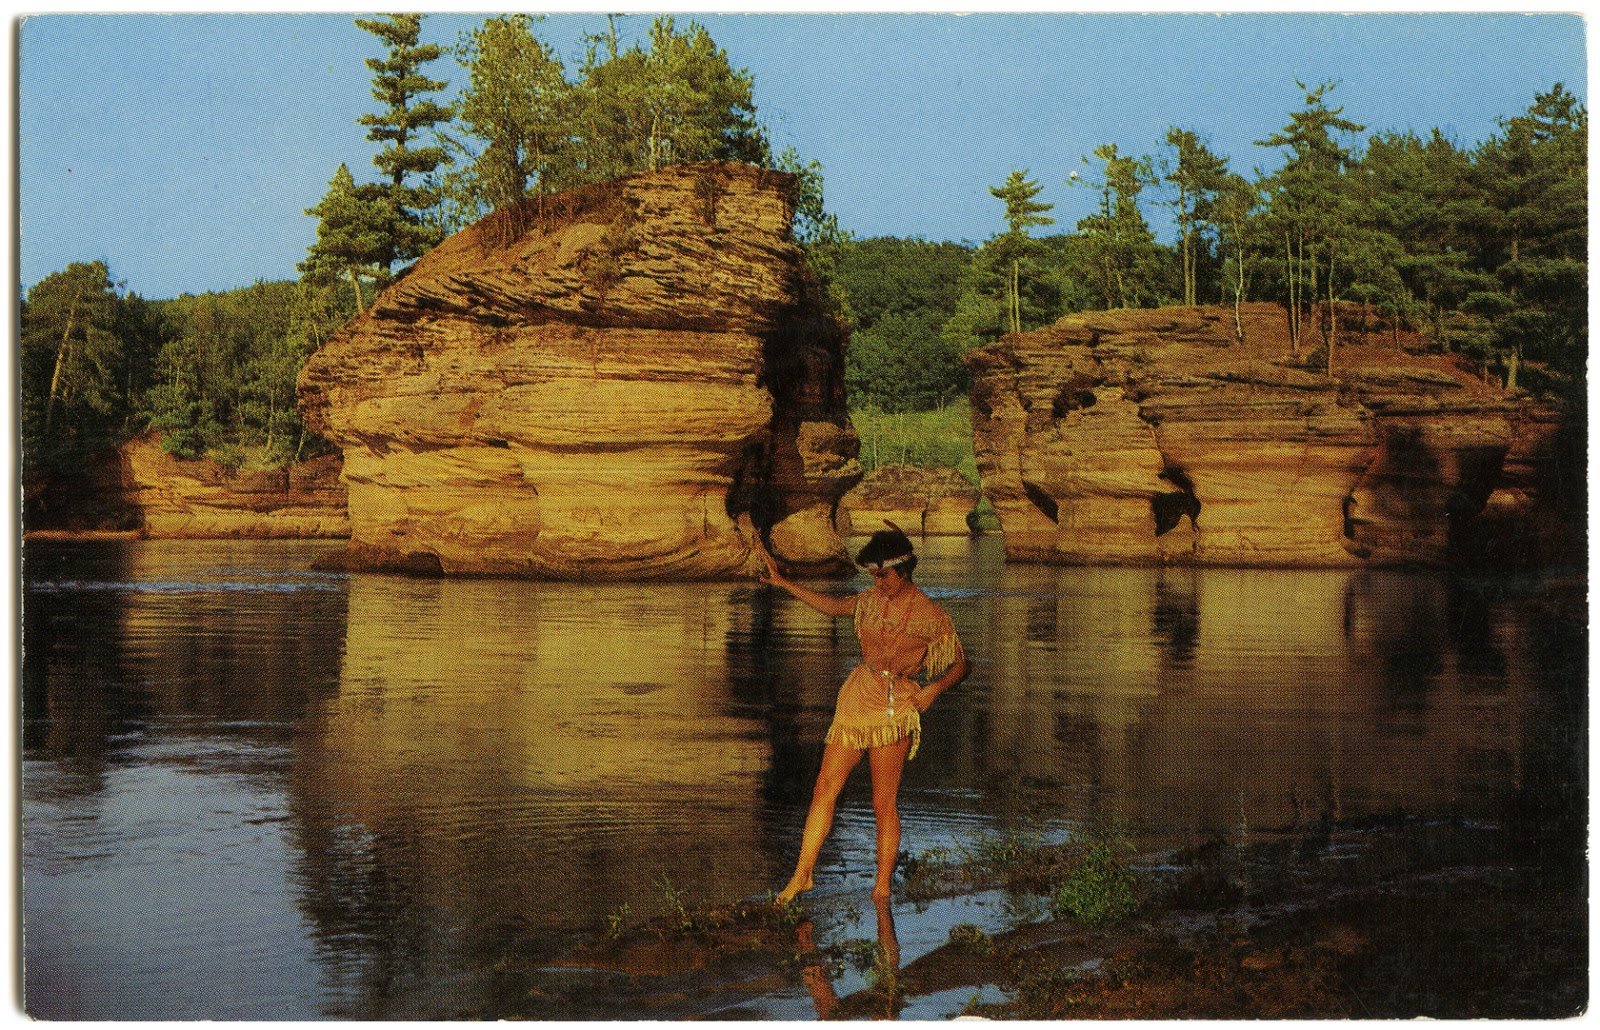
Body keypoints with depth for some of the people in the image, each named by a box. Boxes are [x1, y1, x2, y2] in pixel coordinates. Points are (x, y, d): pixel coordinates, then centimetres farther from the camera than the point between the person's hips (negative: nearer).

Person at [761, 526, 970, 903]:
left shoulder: (930, 616, -6)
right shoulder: (872, 600, 8)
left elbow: (961, 664, 0)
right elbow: (834, 606, 24)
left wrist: (934, 688, -19)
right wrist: (783, 583, 22)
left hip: (894, 707, -5)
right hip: (857, 697, 5)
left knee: (884, 804, -3)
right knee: (824, 789, 2)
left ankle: (882, 886, 8)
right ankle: (802, 875, 9)